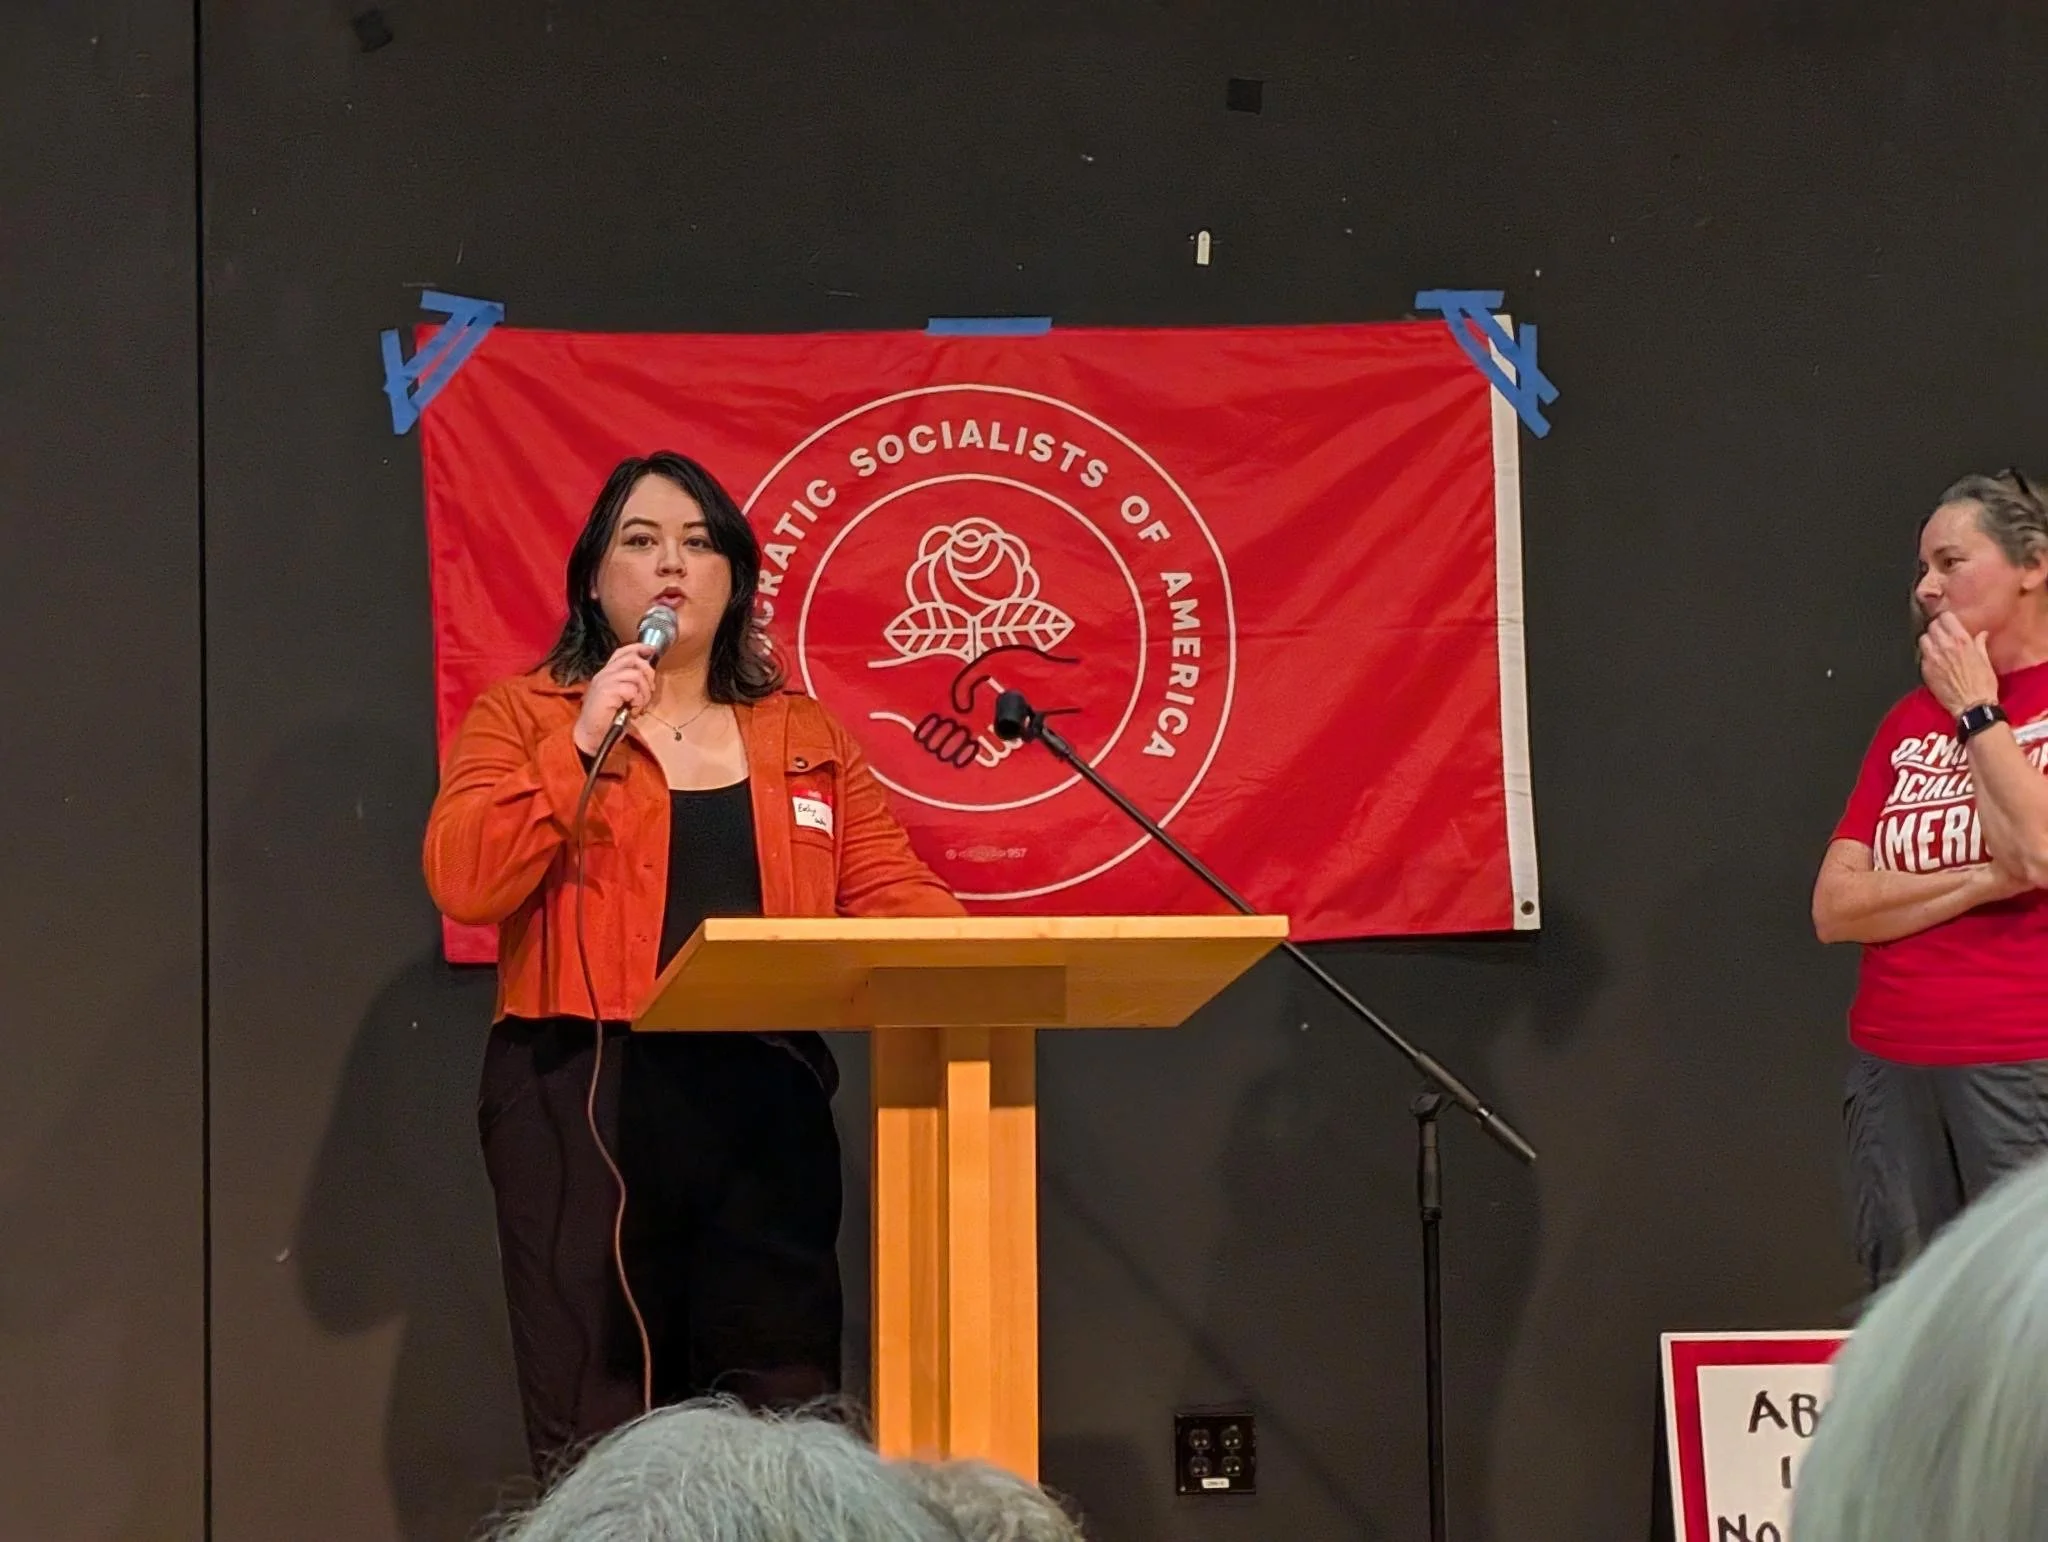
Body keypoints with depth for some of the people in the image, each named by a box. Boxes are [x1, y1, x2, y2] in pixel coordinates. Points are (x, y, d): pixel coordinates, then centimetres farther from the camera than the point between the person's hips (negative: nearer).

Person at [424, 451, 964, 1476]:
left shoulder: (803, 736, 17)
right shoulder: (524, 718, 7)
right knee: (597, 1435, -3)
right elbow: (463, 885, -7)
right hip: (583, 1096, -3)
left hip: (766, 1095, 3)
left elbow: (885, 891, 11)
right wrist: (583, 745, -12)